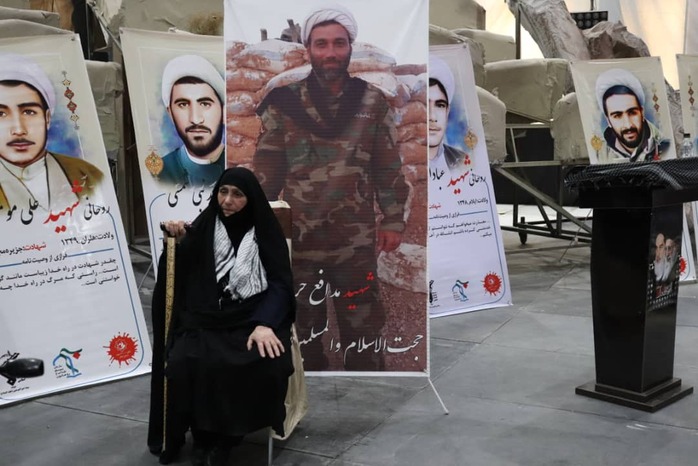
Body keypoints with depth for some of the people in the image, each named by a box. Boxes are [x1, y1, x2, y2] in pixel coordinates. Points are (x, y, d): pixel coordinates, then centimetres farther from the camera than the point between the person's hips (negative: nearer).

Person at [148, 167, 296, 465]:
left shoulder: (267, 232, 3)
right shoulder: (204, 227, 7)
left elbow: (280, 284, -3)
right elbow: (183, 273, 1)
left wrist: (265, 324, -19)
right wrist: (179, 241, -18)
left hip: (253, 319, -1)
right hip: (207, 319, 1)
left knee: (266, 364, -30)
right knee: (184, 363, -27)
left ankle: (225, 439, -9)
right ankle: (203, 436, -4)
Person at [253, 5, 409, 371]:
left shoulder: (372, 103, 0)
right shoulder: (284, 104, -1)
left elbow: (388, 167, 4)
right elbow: (267, 169, 1)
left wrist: (392, 221, 0)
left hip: (356, 242, 0)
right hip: (298, 240, 1)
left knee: (362, 329, 11)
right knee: (302, 327, 17)